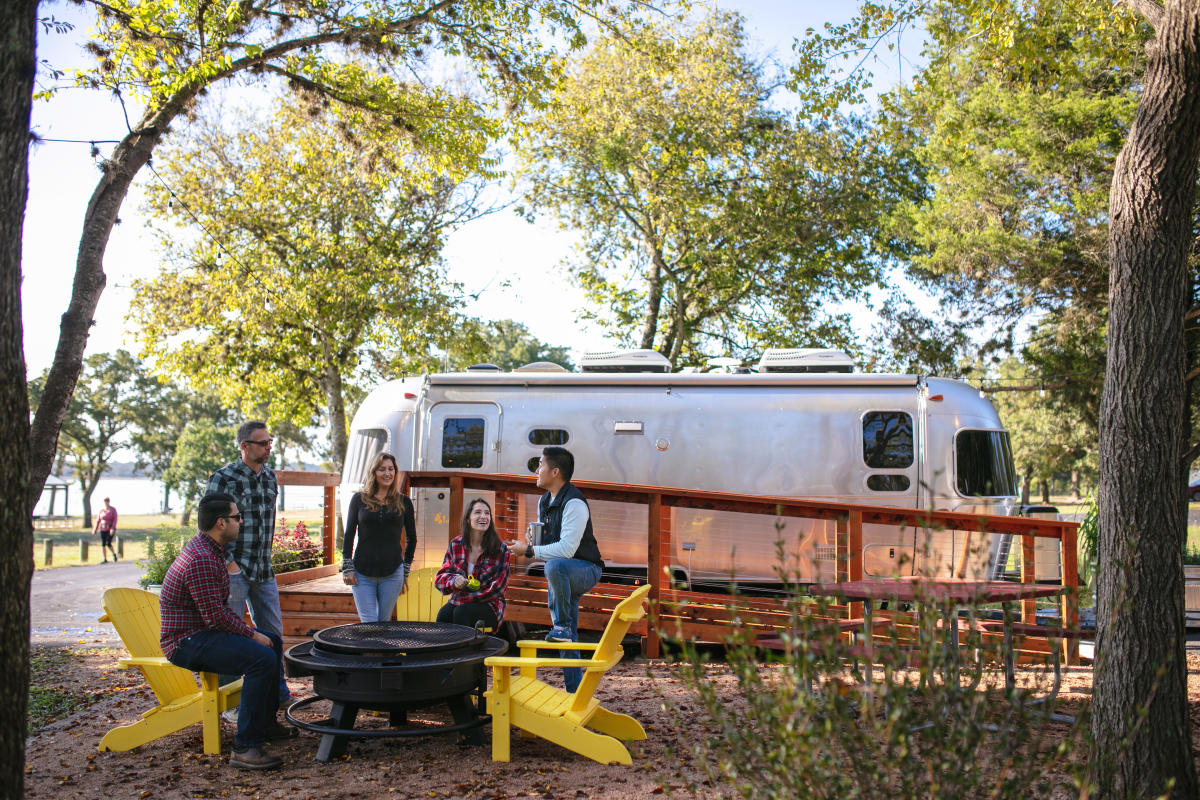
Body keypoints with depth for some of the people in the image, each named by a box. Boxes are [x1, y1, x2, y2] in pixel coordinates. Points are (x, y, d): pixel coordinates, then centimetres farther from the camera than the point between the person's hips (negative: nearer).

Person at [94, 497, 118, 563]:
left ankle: (114, 554, 10)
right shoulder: (101, 510, 3)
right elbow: (98, 520, 4)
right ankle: (105, 560, 3)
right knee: (103, 544, -4)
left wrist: (113, 529, -26)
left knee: (108, 544, -16)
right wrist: (95, 529, -2)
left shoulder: (113, 510, -8)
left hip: (110, 530, -4)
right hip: (103, 530, 4)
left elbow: (115, 520, -14)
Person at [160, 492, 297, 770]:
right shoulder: (201, 560, -23)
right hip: (188, 642, -12)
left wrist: (246, 628, 8)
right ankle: (245, 748, -26)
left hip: (204, 630, 12)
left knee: (273, 641, 19)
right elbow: (216, 617, -25)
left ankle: (266, 723, 28)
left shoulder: (208, 549, 12)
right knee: (262, 658, -28)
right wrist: (252, 634, -13)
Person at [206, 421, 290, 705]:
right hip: (233, 568, -7)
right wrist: (228, 564, -16)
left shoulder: (270, 476, 10)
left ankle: (278, 692, 25)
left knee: (273, 631, 12)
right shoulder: (223, 478, -11)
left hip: (263, 569, 7)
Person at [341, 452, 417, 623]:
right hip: (362, 573, 0)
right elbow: (349, 536, 6)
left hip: (392, 573, 1)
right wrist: (347, 568, -1)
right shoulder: (359, 499, 4)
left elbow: (412, 538, 14)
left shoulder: (403, 502, 5)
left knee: (384, 623, 6)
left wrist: (405, 570, 12)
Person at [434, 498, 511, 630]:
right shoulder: (456, 544, 3)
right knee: (443, 614, -30)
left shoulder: (500, 549, -5)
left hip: (489, 607, -2)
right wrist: (454, 580, -18)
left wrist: (465, 598, -13)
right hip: (457, 602, 3)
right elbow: (440, 578, 6)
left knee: (461, 612, -32)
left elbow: (497, 588, -7)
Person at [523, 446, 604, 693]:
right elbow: (544, 539, 24)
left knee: (555, 566, -40)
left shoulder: (574, 503, -20)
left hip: (585, 569, -8)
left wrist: (531, 551, -20)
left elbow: (566, 549, -28)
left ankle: (563, 626, -24)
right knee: (568, 641, 8)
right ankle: (574, 690, 16)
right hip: (563, 574, 8)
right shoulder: (544, 501, 9)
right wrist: (532, 543, 0)